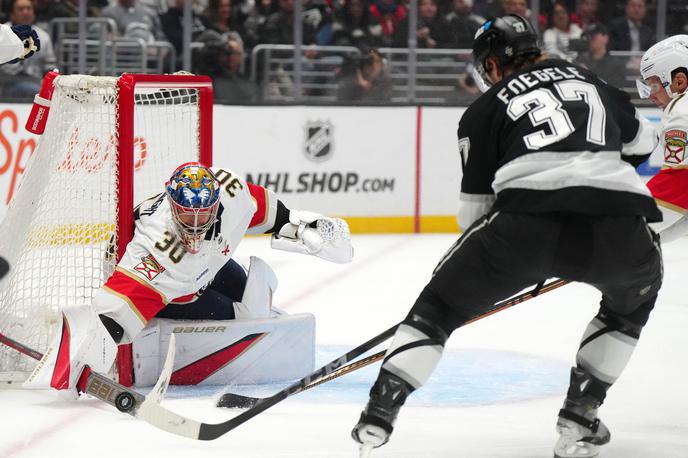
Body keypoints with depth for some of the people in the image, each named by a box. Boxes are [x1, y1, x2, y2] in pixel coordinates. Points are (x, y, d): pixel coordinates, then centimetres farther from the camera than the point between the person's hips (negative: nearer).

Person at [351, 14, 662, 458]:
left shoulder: (484, 110, 21)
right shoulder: (588, 80, 30)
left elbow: (475, 205, 21)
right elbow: (643, 141, 40)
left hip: (528, 219, -2)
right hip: (618, 221, 2)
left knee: (441, 303, 19)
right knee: (633, 299, 35)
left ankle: (380, 410, 8)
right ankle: (580, 416, 25)